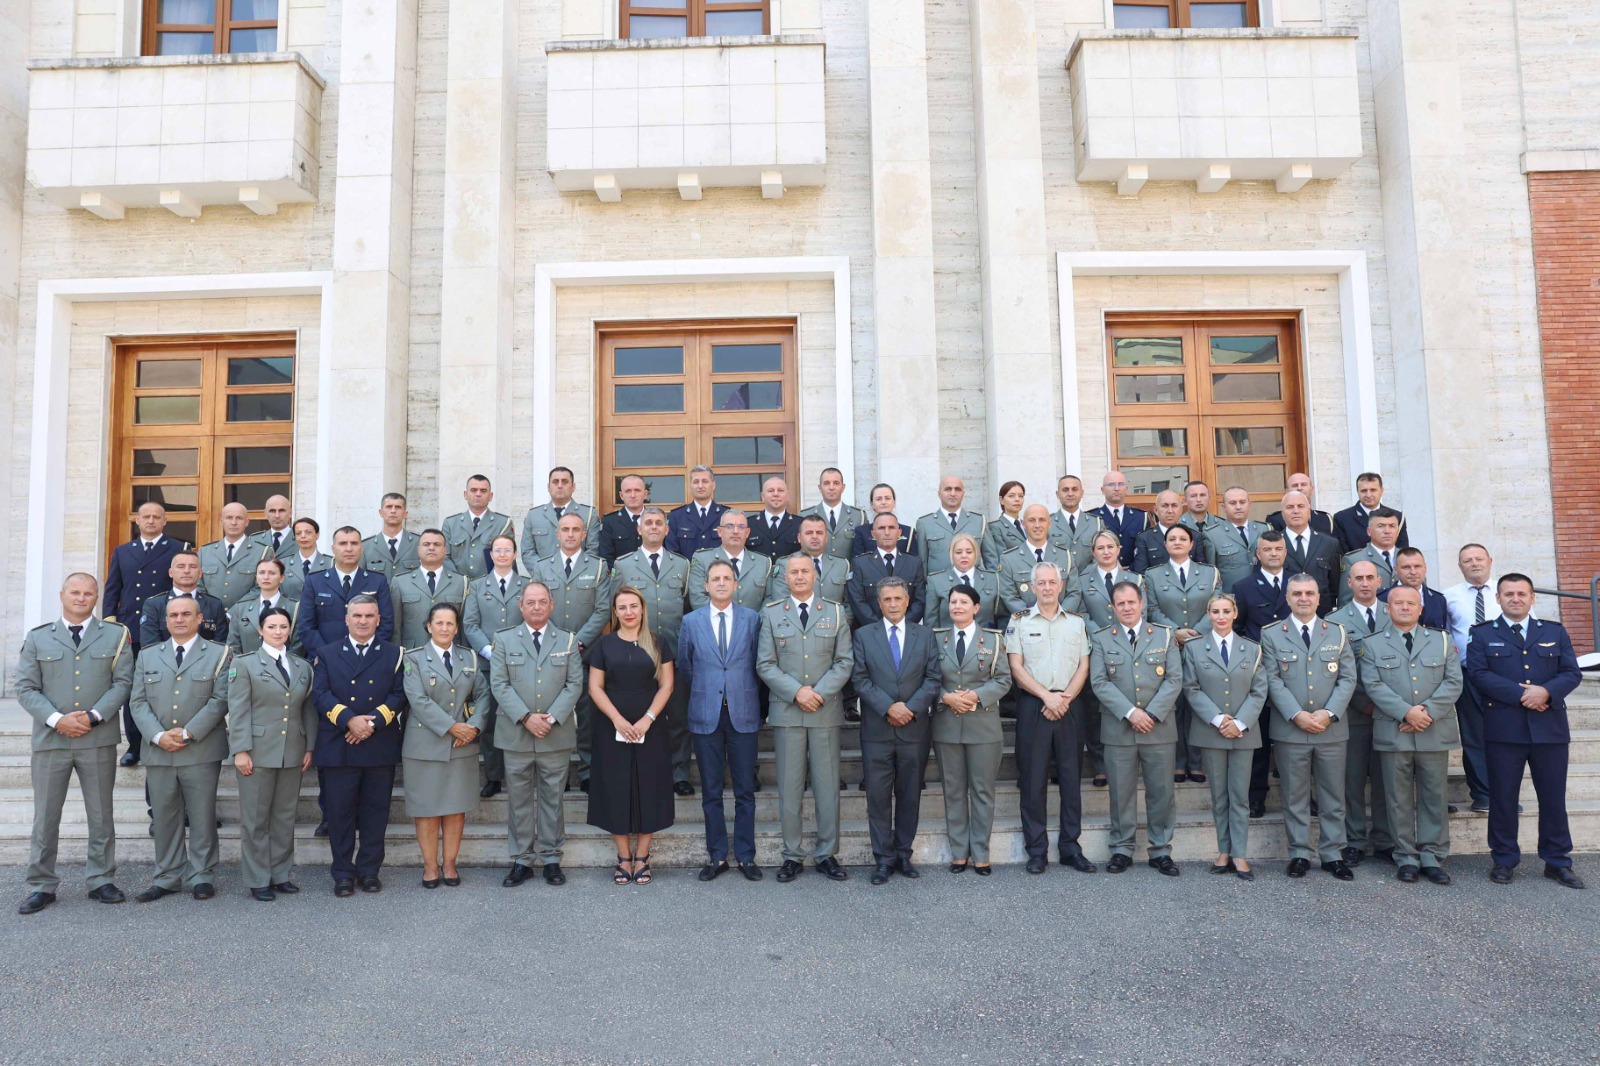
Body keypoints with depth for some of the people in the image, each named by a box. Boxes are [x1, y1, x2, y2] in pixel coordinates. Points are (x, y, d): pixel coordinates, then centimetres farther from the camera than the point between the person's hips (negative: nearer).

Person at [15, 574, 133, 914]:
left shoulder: (115, 636, 7)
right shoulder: (37, 638, 8)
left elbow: (123, 682, 0)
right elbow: (26, 688, 2)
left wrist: (93, 716, -13)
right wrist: (56, 719, -12)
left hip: (99, 739, 0)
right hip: (50, 740, 1)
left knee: (101, 815, 6)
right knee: (45, 817, 6)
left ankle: (101, 880, 16)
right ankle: (41, 886, 17)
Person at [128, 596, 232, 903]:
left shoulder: (219, 654, 3)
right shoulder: (148, 655, 13)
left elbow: (220, 700, -5)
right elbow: (138, 701, 6)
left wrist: (188, 733, -13)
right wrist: (158, 736, -9)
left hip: (202, 751, -3)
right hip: (158, 752, 3)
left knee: (202, 817, 3)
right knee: (163, 817, 9)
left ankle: (202, 876, 13)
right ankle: (167, 877, 19)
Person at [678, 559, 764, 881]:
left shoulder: (752, 619, 2)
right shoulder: (691, 621, 4)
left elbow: (758, 664, 8)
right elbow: (684, 669, 11)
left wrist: (749, 700, 10)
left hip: (743, 714, 0)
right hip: (706, 715, 1)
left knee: (745, 791, 5)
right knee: (711, 792, 7)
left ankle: (745, 856, 16)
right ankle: (716, 856, 18)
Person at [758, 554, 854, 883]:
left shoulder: (835, 613, 8)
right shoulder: (771, 614, 6)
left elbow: (845, 662, 3)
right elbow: (765, 665, 1)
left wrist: (820, 692, -10)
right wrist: (796, 691, -12)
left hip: (826, 709, 1)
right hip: (786, 710, 0)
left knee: (827, 785, 4)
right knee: (789, 787, 4)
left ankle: (827, 854, 14)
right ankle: (792, 855, 14)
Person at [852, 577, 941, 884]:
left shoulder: (924, 635, 8)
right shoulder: (864, 635, 5)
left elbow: (932, 678, 2)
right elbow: (860, 679, -3)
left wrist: (911, 708, -12)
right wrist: (888, 707, -14)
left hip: (914, 729, 1)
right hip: (876, 730, -1)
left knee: (909, 795, 8)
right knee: (878, 796, 0)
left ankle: (903, 854, 20)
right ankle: (883, 858, 9)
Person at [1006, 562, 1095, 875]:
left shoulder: (1076, 622, 11)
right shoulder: (1019, 621, 3)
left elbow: (1083, 667, 7)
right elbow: (1016, 667, -2)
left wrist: (1065, 697, -8)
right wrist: (1047, 696, -12)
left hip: (1070, 706, 2)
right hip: (1032, 705, -2)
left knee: (1071, 777, 5)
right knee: (1033, 778, 0)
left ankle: (1070, 847, 14)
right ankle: (1037, 850, 8)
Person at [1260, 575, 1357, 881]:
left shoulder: (1338, 632, 10)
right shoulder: (1271, 634, 3)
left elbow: (1347, 678, 3)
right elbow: (1273, 681, -4)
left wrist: (1329, 713, -10)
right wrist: (1297, 715, -14)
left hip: (1332, 728, 2)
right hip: (1289, 729, -2)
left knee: (1333, 795, 8)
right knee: (1295, 796, 5)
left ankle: (1333, 854, 18)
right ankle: (1299, 854, 14)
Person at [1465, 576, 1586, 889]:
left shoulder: (1555, 632, 12)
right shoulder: (1483, 634, 5)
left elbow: (1572, 673, 4)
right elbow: (1479, 674, -7)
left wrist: (1546, 692, -15)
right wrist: (1521, 694, -16)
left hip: (1550, 728, 2)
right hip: (1504, 729, -2)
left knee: (1554, 797, 8)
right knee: (1503, 797, 3)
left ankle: (1558, 861, 20)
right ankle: (1504, 860, 13)